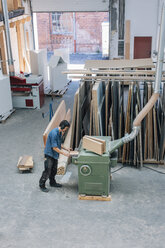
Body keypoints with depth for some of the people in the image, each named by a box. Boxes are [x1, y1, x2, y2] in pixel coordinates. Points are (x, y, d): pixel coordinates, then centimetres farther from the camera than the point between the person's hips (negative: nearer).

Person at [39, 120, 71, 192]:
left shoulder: (60, 132, 4)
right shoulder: (54, 133, -26)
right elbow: (54, 147, -24)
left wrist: (66, 149, 9)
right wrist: (64, 153, -20)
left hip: (55, 154, 9)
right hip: (49, 154, -9)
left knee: (54, 170, 19)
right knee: (47, 171, -4)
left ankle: (52, 182, 36)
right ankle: (42, 185, 11)